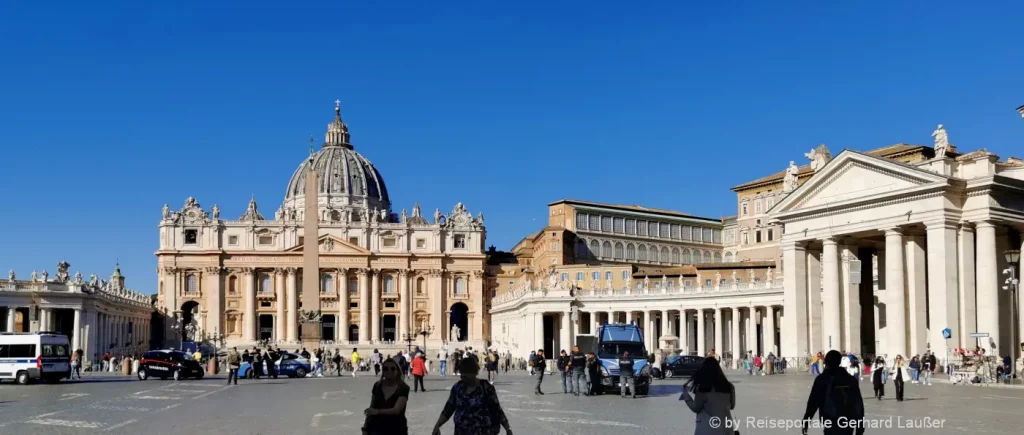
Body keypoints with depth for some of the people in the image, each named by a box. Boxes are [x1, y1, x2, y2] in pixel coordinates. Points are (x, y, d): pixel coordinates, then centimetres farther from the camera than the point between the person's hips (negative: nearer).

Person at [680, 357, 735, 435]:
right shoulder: (728, 386, 0)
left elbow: (695, 408, -1)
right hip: (725, 429, 4)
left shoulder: (702, 389, -12)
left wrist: (685, 393, 8)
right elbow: (732, 406, 13)